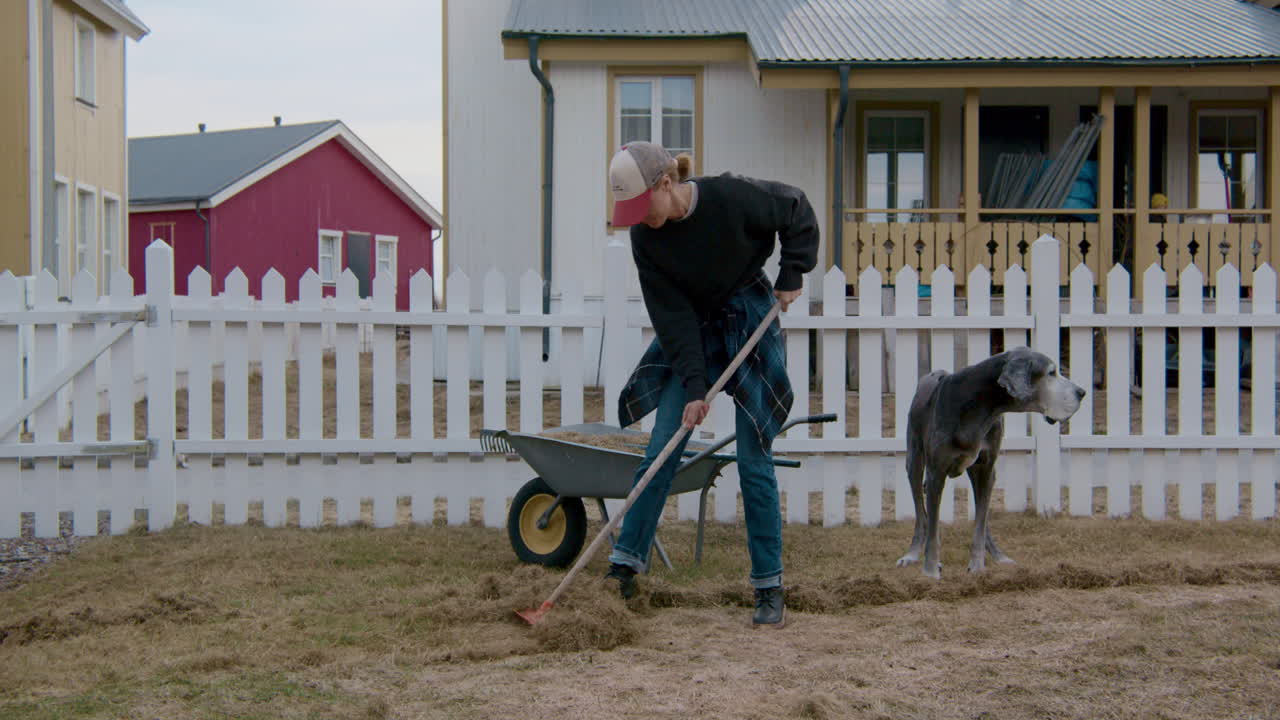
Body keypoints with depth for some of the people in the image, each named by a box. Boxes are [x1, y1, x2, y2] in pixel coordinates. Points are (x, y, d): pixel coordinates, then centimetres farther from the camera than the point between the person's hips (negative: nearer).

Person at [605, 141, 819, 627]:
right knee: (660, 452, -3)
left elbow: (797, 211, -4)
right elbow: (672, 316, -13)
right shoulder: (645, 237, -12)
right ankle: (624, 569, 4)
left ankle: (770, 590, 4)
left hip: (750, 327, -3)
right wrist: (694, 386, -19)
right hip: (691, 336, 4)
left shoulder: (731, 197, -22)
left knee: (754, 461, -5)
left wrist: (791, 274, -7)